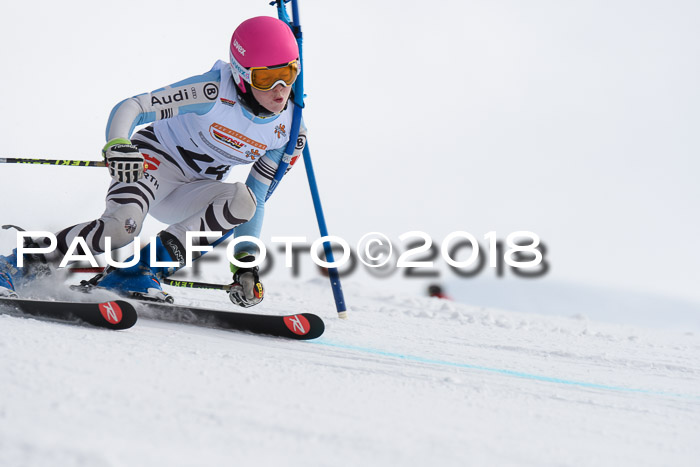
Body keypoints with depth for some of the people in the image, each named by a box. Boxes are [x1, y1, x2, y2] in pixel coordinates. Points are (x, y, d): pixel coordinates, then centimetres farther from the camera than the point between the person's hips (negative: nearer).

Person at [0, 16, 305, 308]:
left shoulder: (289, 132, -9)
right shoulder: (214, 92, -24)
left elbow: (255, 200, 1)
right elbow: (130, 108, -22)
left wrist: (246, 260, -10)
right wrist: (117, 146, -43)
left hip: (191, 194, 5)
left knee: (241, 200, -28)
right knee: (122, 226, -34)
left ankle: (140, 271, -24)